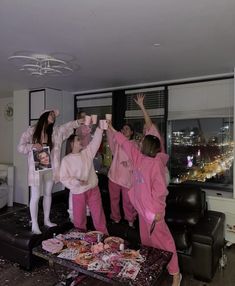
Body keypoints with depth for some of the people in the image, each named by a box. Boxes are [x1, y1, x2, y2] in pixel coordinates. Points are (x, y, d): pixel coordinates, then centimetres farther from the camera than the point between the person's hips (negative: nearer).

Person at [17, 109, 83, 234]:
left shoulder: (55, 131, 4)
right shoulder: (31, 131, -5)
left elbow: (67, 126, -10)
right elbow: (20, 147, -5)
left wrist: (80, 121, -25)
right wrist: (32, 146, -23)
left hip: (50, 168, 4)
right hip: (36, 168, -4)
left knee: (48, 194, 15)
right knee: (35, 197, 3)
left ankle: (47, 220, 32)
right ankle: (34, 224, 18)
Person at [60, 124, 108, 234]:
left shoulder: (87, 152, 2)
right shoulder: (66, 160, -7)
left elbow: (96, 141, -4)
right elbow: (63, 178, -9)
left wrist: (100, 127, -13)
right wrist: (77, 182, -20)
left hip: (93, 189, 2)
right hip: (78, 192, -2)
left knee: (98, 215, 10)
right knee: (79, 217, 13)